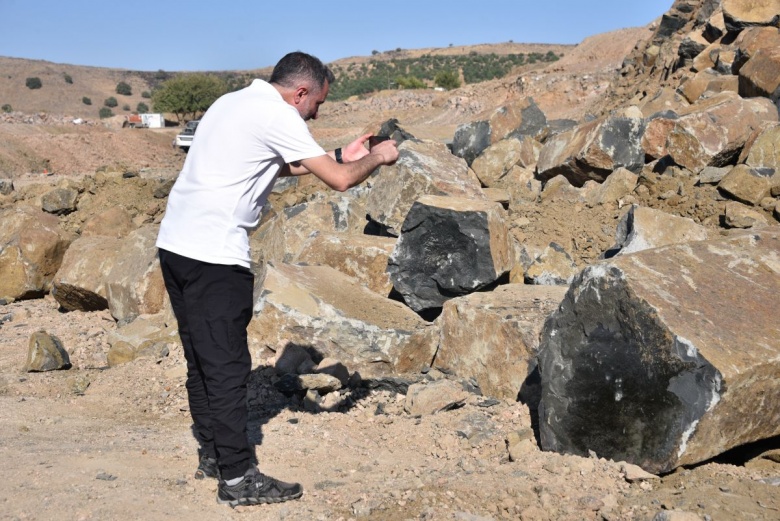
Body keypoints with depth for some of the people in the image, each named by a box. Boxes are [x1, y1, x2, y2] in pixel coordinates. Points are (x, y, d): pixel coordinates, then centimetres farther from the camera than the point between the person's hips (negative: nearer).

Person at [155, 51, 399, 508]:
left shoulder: (235, 102, 18)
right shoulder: (277, 116, -10)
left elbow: (280, 166, 28)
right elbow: (340, 180, -12)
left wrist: (341, 156, 23)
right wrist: (377, 158, 6)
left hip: (176, 244, 10)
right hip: (214, 256, -10)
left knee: (203, 360, 16)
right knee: (227, 366, -4)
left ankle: (212, 455, 27)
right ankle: (237, 477, 4)